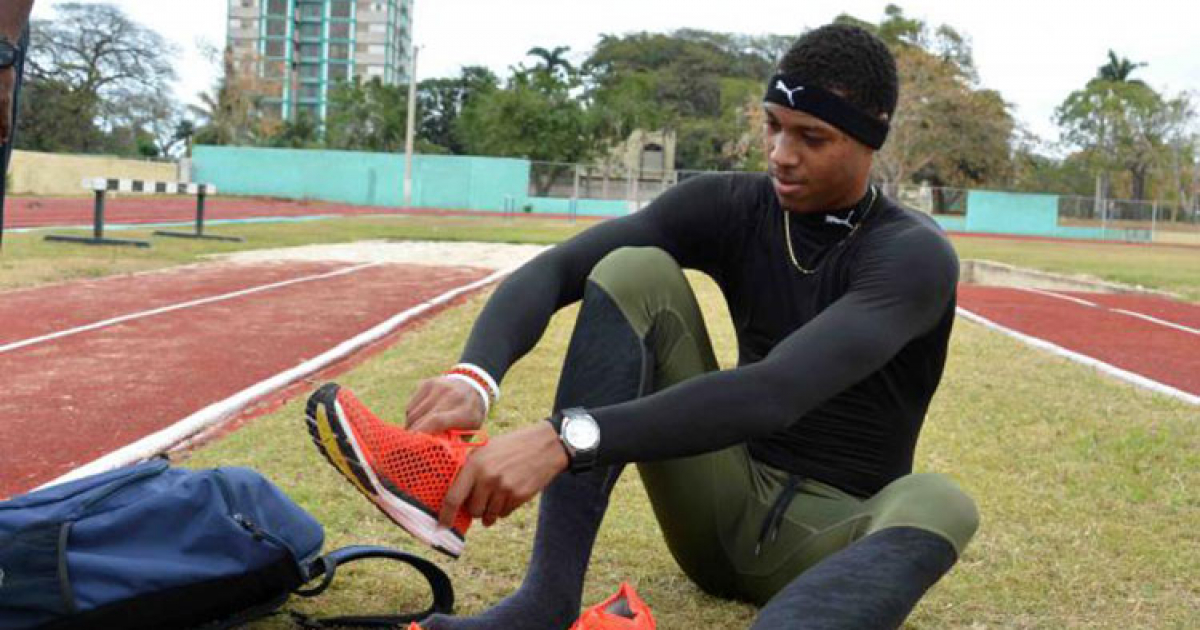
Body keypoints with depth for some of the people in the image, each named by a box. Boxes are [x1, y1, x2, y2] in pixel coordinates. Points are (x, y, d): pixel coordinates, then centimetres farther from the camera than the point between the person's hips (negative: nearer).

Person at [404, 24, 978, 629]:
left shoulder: (915, 255, -18)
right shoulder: (729, 205, -5)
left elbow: (777, 393, -36)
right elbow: (551, 270, -18)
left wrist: (565, 438, -47)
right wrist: (473, 377, -41)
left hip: (830, 538, -3)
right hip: (721, 508, 3)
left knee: (940, 504, -38)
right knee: (636, 272, -18)